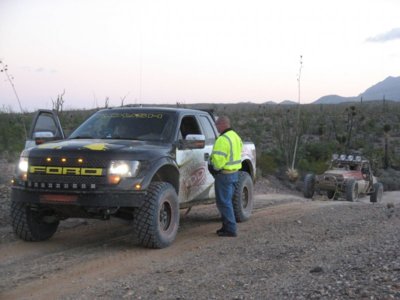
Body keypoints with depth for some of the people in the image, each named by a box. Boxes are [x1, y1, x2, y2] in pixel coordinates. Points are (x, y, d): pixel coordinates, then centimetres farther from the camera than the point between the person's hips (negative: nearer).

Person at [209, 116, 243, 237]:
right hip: (234, 172, 10)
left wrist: (216, 168, -7)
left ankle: (231, 229, -2)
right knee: (227, 201, 18)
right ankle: (228, 226, 24)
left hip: (224, 174, -10)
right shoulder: (235, 136, 14)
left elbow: (218, 158, -25)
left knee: (224, 202, -3)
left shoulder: (223, 139, -19)